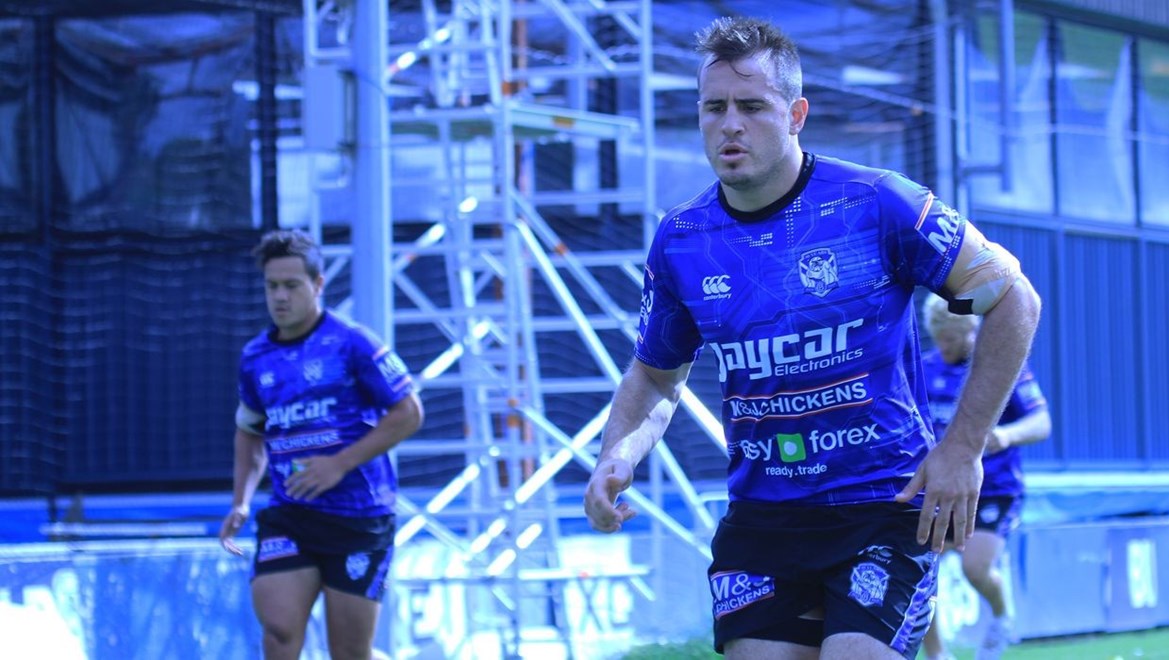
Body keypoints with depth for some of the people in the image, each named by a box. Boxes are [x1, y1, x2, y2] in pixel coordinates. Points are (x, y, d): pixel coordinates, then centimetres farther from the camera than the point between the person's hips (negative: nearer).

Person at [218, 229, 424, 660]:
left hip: (359, 517, -3)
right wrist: (241, 502, 10)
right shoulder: (255, 358, 9)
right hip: (287, 518, 3)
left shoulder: (352, 344, -7)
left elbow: (408, 413, -8)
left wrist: (340, 464, -15)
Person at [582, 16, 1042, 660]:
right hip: (760, 512, 4)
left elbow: (1013, 299, -4)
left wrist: (963, 447, -8)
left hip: (886, 504, -4)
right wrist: (616, 458, -2)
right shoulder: (678, 242, 2)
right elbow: (655, 376, 19)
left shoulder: (876, 205, -10)